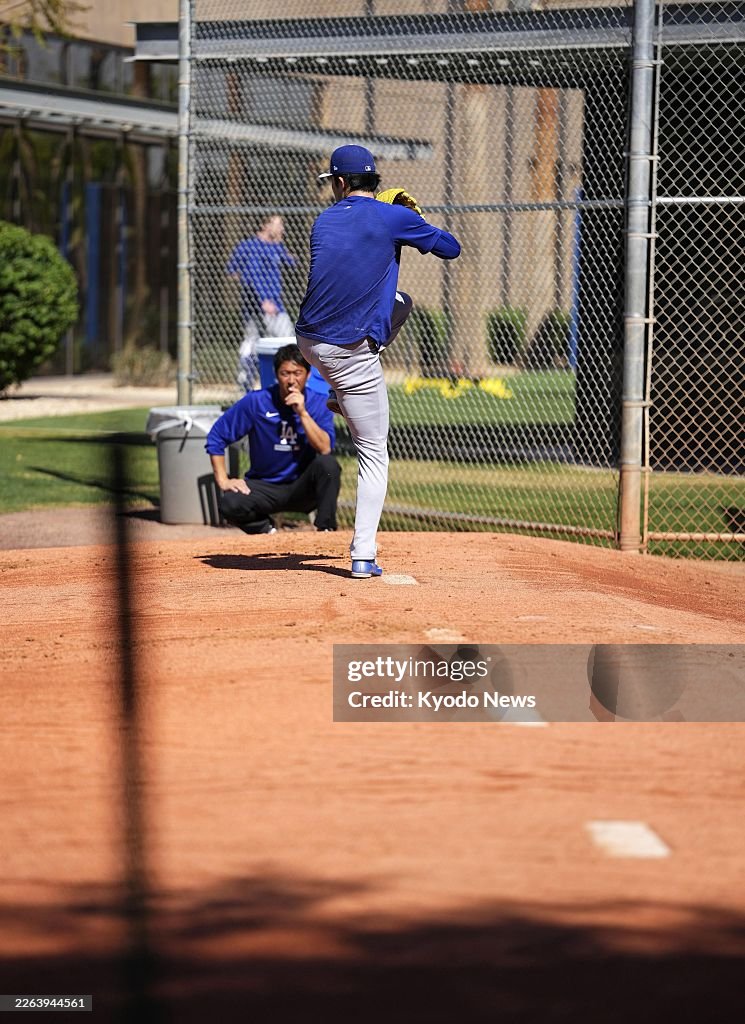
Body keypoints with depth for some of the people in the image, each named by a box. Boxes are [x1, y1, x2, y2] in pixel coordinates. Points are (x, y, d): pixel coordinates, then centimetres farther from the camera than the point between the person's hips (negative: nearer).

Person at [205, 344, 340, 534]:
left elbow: (325, 449, -21)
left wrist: (303, 412, -27)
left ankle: (326, 531, -18)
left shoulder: (318, 403, -7)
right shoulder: (255, 402, -8)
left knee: (327, 463, -31)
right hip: (264, 488, 0)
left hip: (302, 489, 0)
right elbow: (216, 437, -2)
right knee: (229, 502, -30)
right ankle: (266, 529, 2)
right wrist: (222, 480, -10)